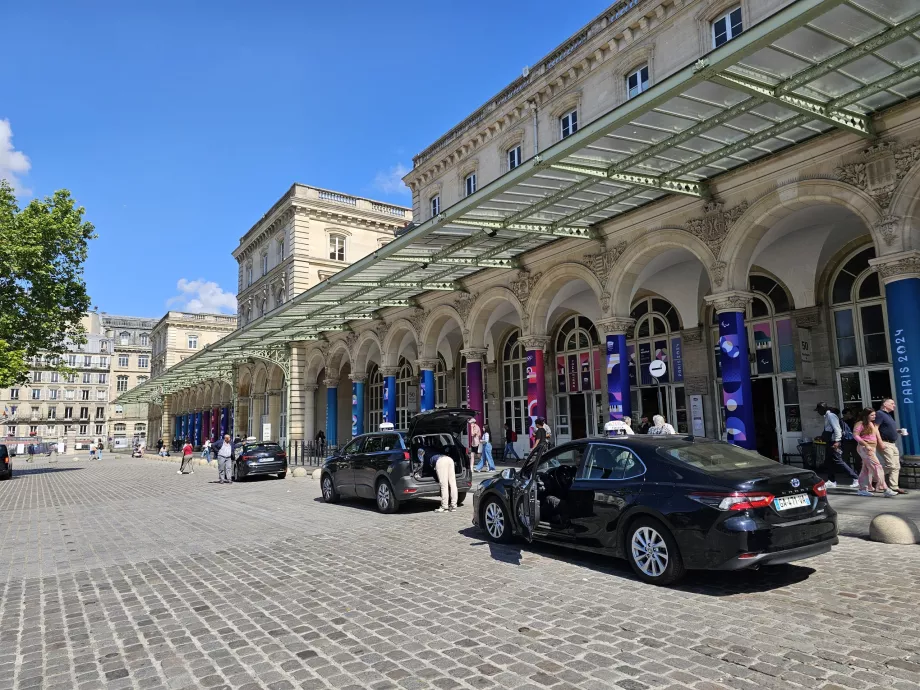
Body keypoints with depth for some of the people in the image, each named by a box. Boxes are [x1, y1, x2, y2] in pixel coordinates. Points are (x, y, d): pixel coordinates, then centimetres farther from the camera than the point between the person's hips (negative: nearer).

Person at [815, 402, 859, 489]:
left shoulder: (831, 415, -13)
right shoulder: (827, 416, 15)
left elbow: (837, 429, -21)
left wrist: (837, 441, -26)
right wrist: (823, 436, 16)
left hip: (835, 443, -10)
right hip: (830, 443, 10)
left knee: (838, 461, -11)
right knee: (828, 462, 13)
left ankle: (856, 479, -7)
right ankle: (832, 481, 20)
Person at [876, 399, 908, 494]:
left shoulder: (889, 415, 20)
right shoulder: (879, 414, -10)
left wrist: (898, 431, 11)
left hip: (893, 444, 10)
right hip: (885, 444, -10)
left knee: (896, 466, 7)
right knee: (890, 465, -14)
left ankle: (894, 487, 9)